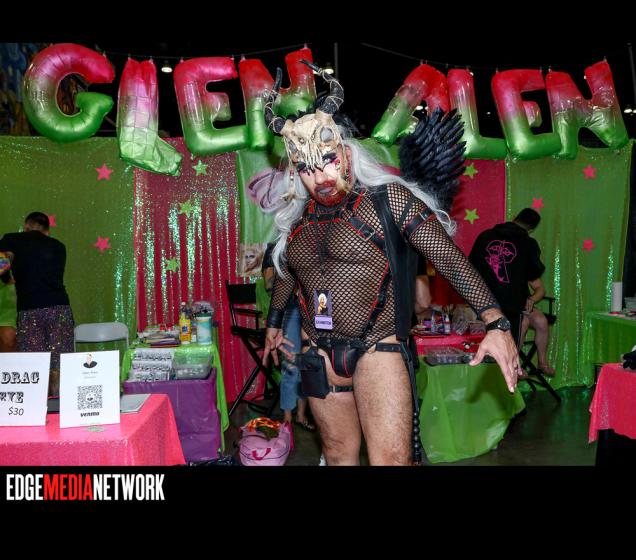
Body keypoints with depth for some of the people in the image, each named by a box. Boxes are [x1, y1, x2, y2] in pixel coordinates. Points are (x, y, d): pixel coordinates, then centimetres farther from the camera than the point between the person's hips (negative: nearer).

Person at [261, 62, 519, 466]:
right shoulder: (297, 218, 7)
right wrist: (274, 325, 36)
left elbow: (450, 258, -13)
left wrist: (495, 323, -22)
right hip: (319, 356, 5)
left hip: (378, 350, -4)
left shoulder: (388, 199, -8)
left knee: (392, 458, -12)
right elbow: (285, 275, 24)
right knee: (339, 454, 14)